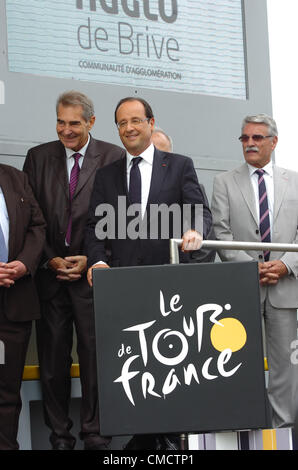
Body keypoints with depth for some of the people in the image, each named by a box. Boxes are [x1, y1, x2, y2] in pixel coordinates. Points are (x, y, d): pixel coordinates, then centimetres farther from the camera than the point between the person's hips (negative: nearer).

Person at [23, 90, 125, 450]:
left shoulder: (114, 158, 2)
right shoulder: (38, 157, 9)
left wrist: (91, 260, -7)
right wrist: (50, 259, -3)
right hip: (50, 273, 2)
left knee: (95, 355, -2)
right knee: (52, 359, 4)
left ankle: (95, 434, 6)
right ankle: (59, 436, 11)